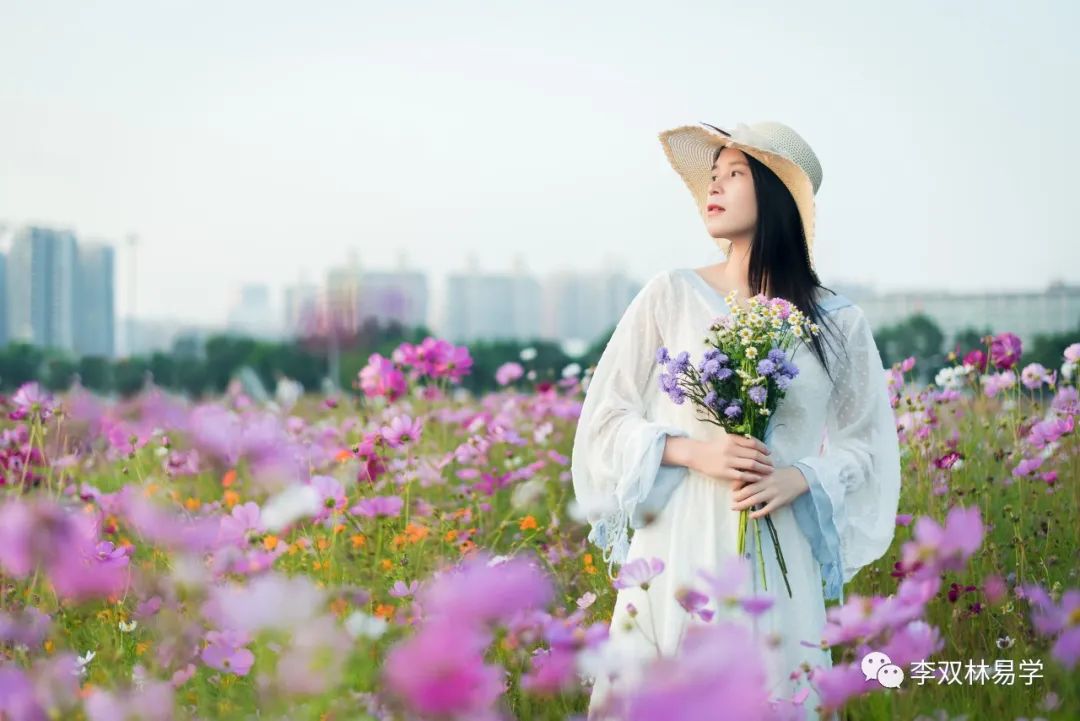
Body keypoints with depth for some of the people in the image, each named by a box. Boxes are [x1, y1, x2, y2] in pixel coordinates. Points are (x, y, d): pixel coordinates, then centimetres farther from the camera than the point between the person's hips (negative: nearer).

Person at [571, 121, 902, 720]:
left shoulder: (835, 323, 3)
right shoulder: (669, 296, 1)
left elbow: (864, 444, 10)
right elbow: (605, 420, 4)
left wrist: (799, 478, -9)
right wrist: (692, 451, -12)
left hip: (777, 557, 1)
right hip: (676, 551, 0)